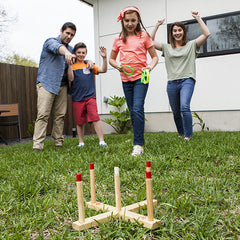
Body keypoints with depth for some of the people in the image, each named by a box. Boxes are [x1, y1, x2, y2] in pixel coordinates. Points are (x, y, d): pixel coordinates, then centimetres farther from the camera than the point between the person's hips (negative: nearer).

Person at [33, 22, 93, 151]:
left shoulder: (71, 49, 19)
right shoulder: (50, 41, -1)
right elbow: (57, 48, -24)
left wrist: (89, 61, 4)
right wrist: (66, 53, -48)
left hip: (62, 86, 6)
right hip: (46, 83, -6)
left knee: (60, 115, 2)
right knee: (43, 115, -12)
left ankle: (58, 143, 9)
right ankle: (37, 145, -14)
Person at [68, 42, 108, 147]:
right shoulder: (72, 66, 7)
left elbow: (103, 70, 5)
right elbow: (71, 79, -8)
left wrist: (104, 58, -8)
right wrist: (70, 65, -17)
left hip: (90, 97, 0)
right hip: (77, 98, 0)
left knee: (95, 118, -11)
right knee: (79, 122, 7)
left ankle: (101, 141, -7)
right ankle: (81, 142, 19)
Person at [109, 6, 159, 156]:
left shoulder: (144, 36, 3)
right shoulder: (119, 39, 9)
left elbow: (155, 56, 5)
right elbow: (111, 59, 17)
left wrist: (151, 66, -15)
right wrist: (118, 66, -4)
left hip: (140, 77, -4)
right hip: (126, 79, 4)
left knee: (137, 109, -18)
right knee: (132, 111, 8)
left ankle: (138, 144, -14)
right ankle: (139, 142, 19)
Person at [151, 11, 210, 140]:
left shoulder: (191, 45, 8)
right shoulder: (167, 48, 14)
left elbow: (206, 34, -1)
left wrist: (198, 18, 2)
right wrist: (157, 25, 8)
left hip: (187, 81, -3)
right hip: (172, 83, 3)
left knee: (184, 107, -24)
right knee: (176, 112, 9)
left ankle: (188, 136, -15)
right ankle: (181, 134, 31)